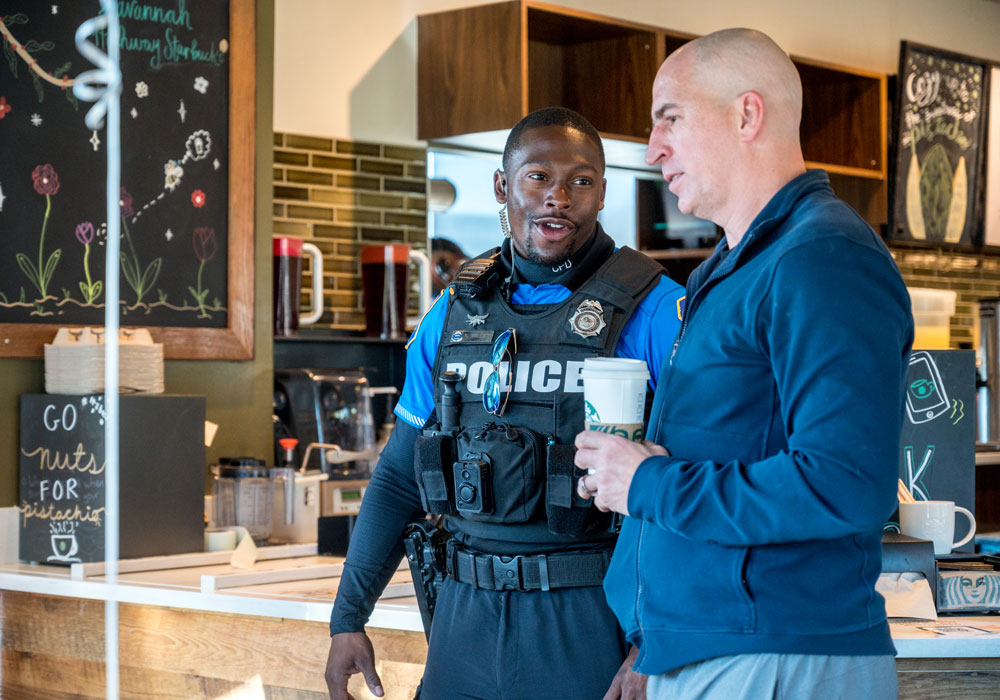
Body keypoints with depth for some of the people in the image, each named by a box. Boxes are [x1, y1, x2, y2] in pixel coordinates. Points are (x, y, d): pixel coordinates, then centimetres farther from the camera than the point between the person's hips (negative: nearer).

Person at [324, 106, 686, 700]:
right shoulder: (453, 315, 8)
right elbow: (398, 478, 15)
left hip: (591, 626, -4)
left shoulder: (656, 311, -7)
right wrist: (348, 619, 10)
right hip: (468, 618, 4)